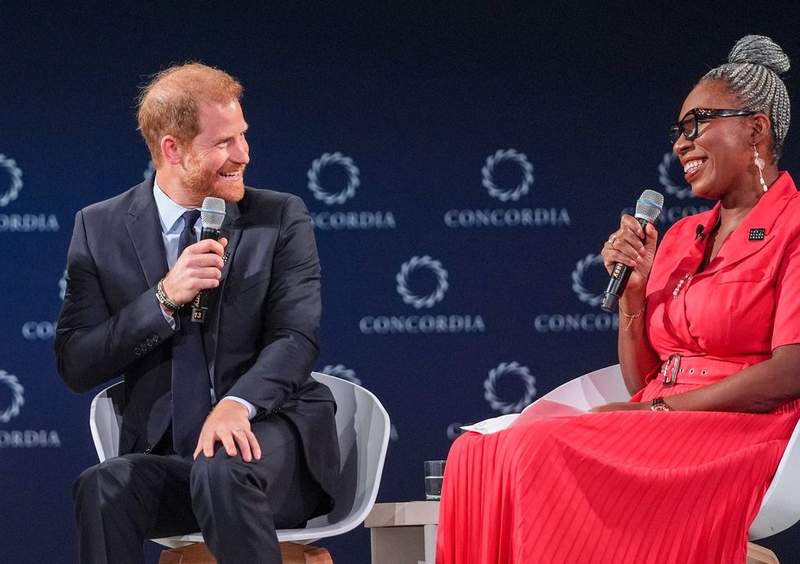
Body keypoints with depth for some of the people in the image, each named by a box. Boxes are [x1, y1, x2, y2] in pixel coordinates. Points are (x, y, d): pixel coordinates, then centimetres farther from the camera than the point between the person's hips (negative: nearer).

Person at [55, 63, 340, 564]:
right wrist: (164, 299, -13)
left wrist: (239, 404, -25)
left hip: (266, 435, -1)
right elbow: (75, 366, 1)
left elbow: (297, 336, -5)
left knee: (223, 472, -35)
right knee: (103, 489, -32)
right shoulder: (101, 230, 7)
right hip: (163, 453, 1)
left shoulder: (281, 218, 6)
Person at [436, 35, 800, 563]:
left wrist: (659, 410, -13)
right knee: (477, 454, -19)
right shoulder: (680, 238, 22)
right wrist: (632, 291, 3)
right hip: (659, 429, 7)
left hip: (740, 437, -7)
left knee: (538, 452, -29)